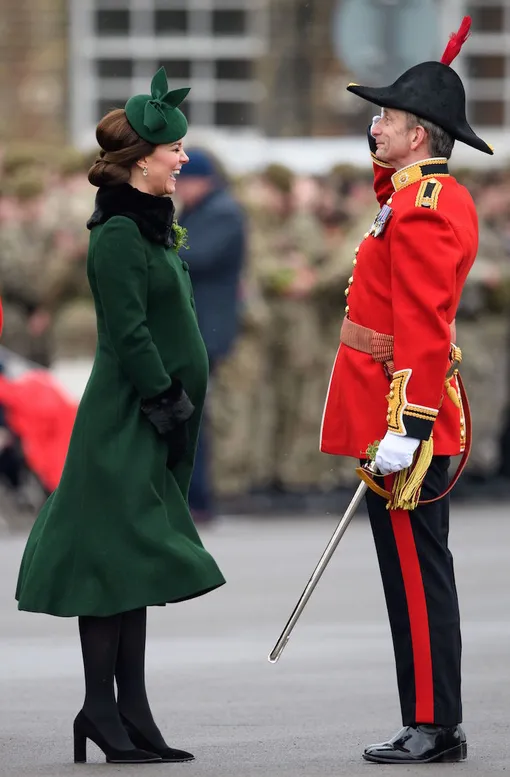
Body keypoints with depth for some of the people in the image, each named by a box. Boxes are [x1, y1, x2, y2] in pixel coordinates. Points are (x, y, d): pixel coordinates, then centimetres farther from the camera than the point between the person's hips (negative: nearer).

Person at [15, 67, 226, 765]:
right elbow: (129, 335, -18)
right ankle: (105, 712, -3)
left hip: (149, 425, 10)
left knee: (136, 567, 9)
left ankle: (128, 715, 11)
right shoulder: (118, 235, -14)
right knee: (117, 558, -6)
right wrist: (168, 404, -17)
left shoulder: (148, 228, 15)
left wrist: (179, 408, 16)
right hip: (125, 424, -10)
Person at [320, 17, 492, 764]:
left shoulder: (422, 209, -17)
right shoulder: (436, 196, 14)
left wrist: (405, 427, -25)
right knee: (418, 567, 11)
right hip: (412, 410, 10)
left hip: (403, 409, -10)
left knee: (414, 568, -7)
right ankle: (434, 724, 15)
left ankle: (432, 726, -5)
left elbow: (423, 327, -22)